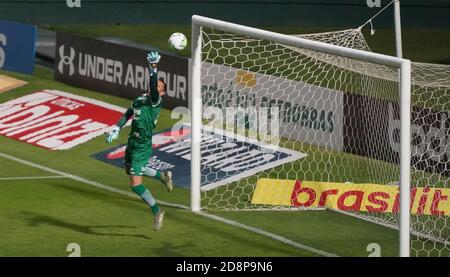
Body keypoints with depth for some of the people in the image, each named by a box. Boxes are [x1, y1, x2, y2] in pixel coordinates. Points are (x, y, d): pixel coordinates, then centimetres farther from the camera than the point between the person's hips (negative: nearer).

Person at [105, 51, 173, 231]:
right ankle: (162, 176, 47)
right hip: (132, 143, 9)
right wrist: (116, 129, 12)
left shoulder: (155, 101, -14)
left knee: (135, 184, -9)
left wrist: (153, 68, -45)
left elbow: (153, 88, -34)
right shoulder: (140, 100, 9)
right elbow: (127, 115, 22)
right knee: (131, 171, 31)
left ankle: (157, 211, 7)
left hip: (142, 147, -9)